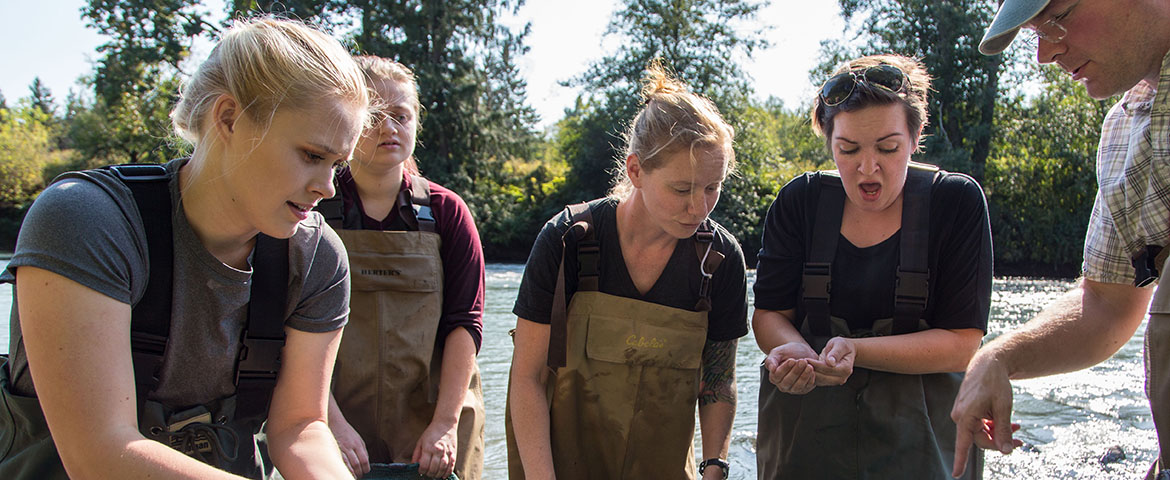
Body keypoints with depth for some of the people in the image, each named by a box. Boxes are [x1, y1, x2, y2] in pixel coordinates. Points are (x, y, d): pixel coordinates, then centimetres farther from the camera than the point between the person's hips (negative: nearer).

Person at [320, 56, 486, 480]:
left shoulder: (445, 211, 3)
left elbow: (465, 322, -2)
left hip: (433, 423, 1)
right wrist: (333, 423, -15)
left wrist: (446, 423, -10)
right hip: (339, 419, -1)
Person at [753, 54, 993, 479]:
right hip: (805, 425, 2)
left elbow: (962, 344, -14)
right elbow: (769, 313, -2)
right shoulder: (800, 201, -5)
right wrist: (794, 349, -26)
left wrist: (856, 350, -28)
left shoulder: (957, 202, -10)